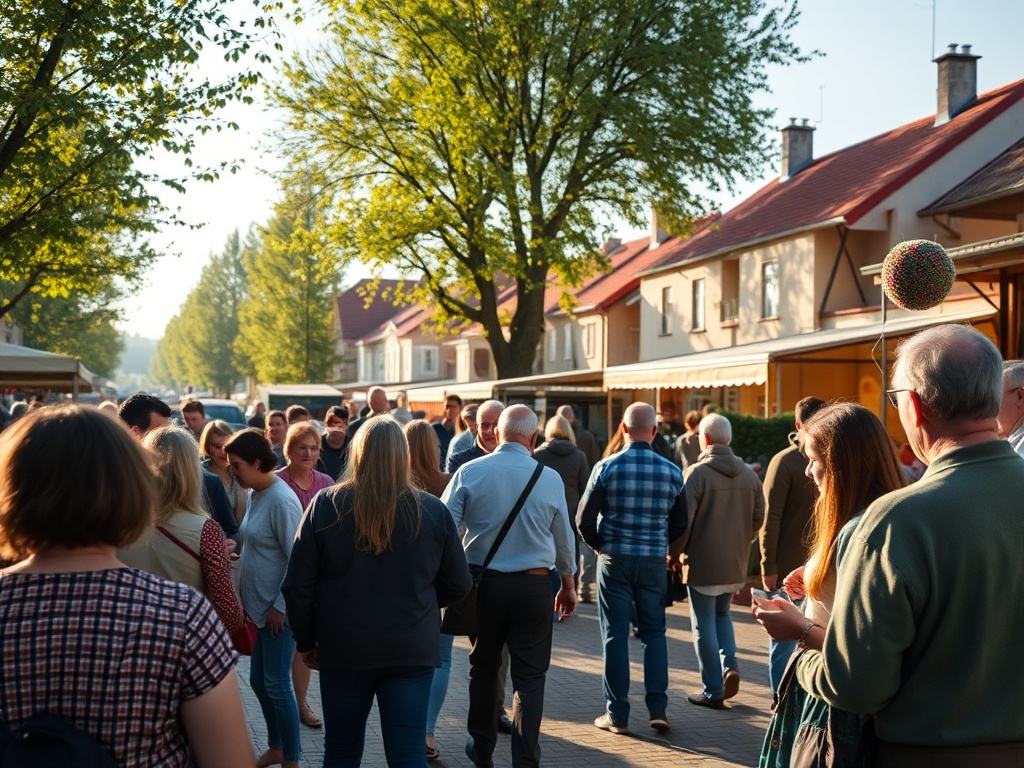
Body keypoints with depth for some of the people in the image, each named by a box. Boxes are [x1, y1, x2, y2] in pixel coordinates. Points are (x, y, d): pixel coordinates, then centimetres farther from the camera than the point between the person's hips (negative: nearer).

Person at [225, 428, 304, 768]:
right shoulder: (254, 494, 6)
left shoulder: (281, 500, -20)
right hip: (256, 606, 9)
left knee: (276, 684, 1)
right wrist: (246, 598, 10)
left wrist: (280, 607, -17)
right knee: (258, 680, 16)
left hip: (277, 609, -9)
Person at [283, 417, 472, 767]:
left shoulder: (325, 505, -8)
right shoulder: (433, 511, -5)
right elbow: (459, 585, 3)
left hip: (343, 649, 1)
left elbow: (298, 585, -5)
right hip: (412, 650, 0)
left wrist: (306, 640, 9)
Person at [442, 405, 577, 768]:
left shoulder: (470, 472, -7)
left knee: (483, 667, 18)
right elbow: (563, 539, 7)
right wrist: (568, 585, 20)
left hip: (484, 583, 1)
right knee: (529, 677, 6)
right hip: (533, 587, -1)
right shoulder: (550, 478, -3)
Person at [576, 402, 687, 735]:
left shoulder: (606, 467, -8)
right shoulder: (671, 472, -2)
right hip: (654, 561, 2)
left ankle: (617, 715, 10)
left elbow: (584, 519, -7)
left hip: (614, 559, -1)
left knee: (615, 635, 6)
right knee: (654, 632, 14)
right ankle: (657, 707, 8)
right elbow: (680, 524, 6)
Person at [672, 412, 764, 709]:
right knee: (721, 615, 25)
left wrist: (674, 553, -1)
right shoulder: (749, 474, 1)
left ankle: (713, 692, 11)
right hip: (736, 565, 5)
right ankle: (730, 664, 6)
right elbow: (759, 517, 6)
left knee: (705, 627, 6)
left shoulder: (696, 473, -16)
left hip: (702, 565, -5)